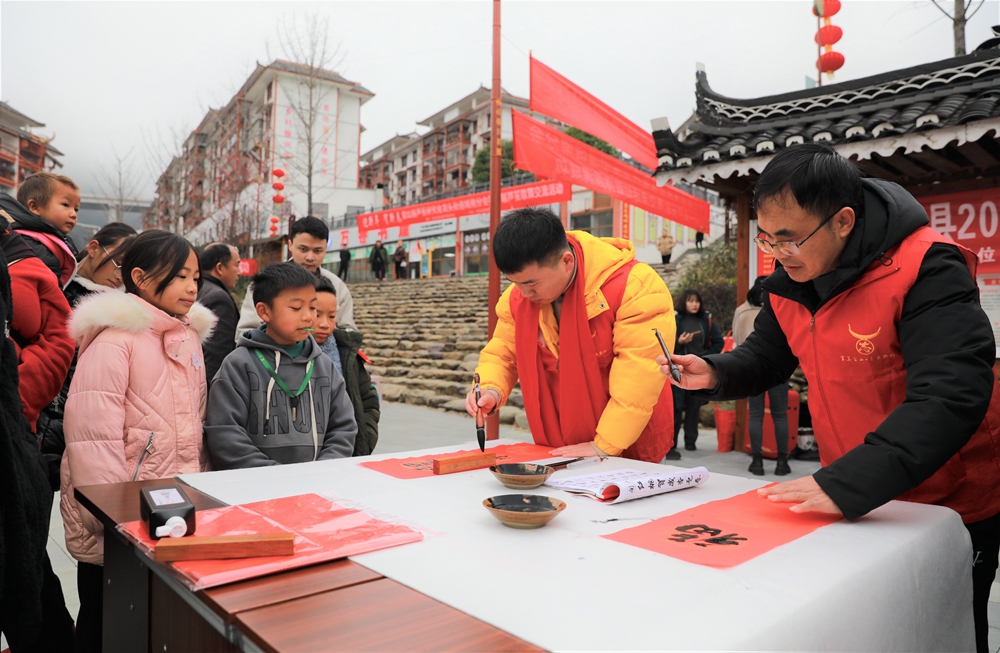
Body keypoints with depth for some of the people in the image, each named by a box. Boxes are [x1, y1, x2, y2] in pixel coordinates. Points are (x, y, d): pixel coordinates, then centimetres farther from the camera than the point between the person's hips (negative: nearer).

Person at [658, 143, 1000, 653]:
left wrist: (845, 484, -44)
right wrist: (715, 373, -15)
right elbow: (766, 356, 8)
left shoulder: (926, 269, -27)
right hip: (856, 504, 6)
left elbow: (952, 396, -37)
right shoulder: (788, 281, -5)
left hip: (954, 507, -6)